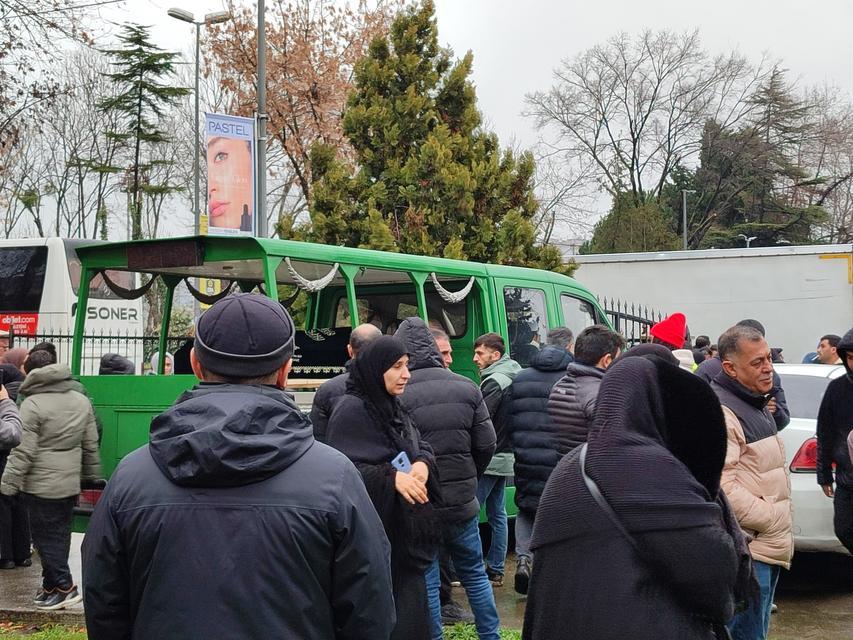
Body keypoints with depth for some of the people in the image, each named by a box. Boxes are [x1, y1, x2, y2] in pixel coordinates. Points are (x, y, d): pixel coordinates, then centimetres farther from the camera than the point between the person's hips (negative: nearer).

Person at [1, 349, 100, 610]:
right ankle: (51, 585, 23)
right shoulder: (82, 401, 8)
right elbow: (91, 445, 13)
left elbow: (23, 451, -15)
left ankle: (64, 586, 2)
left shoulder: (32, 404, -13)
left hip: (41, 485, -7)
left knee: (45, 536, 2)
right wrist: (92, 477, 21)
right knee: (61, 533, 14)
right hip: (71, 483, 7)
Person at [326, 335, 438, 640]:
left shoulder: (393, 408, 12)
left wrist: (423, 464, -9)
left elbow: (420, 446, 14)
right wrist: (392, 477, -28)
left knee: (410, 609, 13)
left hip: (405, 530, 8)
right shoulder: (351, 411, -14)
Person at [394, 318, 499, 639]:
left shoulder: (398, 394, -16)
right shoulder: (467, 388, -2)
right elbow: (486, 445, 1)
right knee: (474, 572, 20)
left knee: (426, 580, 7)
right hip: (462, 502, 4)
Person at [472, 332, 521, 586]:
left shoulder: (494, 382, -16)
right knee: (497, 514, 13)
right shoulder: (512, 376, 14)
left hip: (488, 460, -10)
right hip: (505, 457, 10)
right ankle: (496, 570, 18)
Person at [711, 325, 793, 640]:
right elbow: (723, 489, -26)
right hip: (747, 552, -10)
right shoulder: (720, 412, -18)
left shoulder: (755, 404, 16)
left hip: (768, 547, 10)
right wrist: (772, 520, -16)